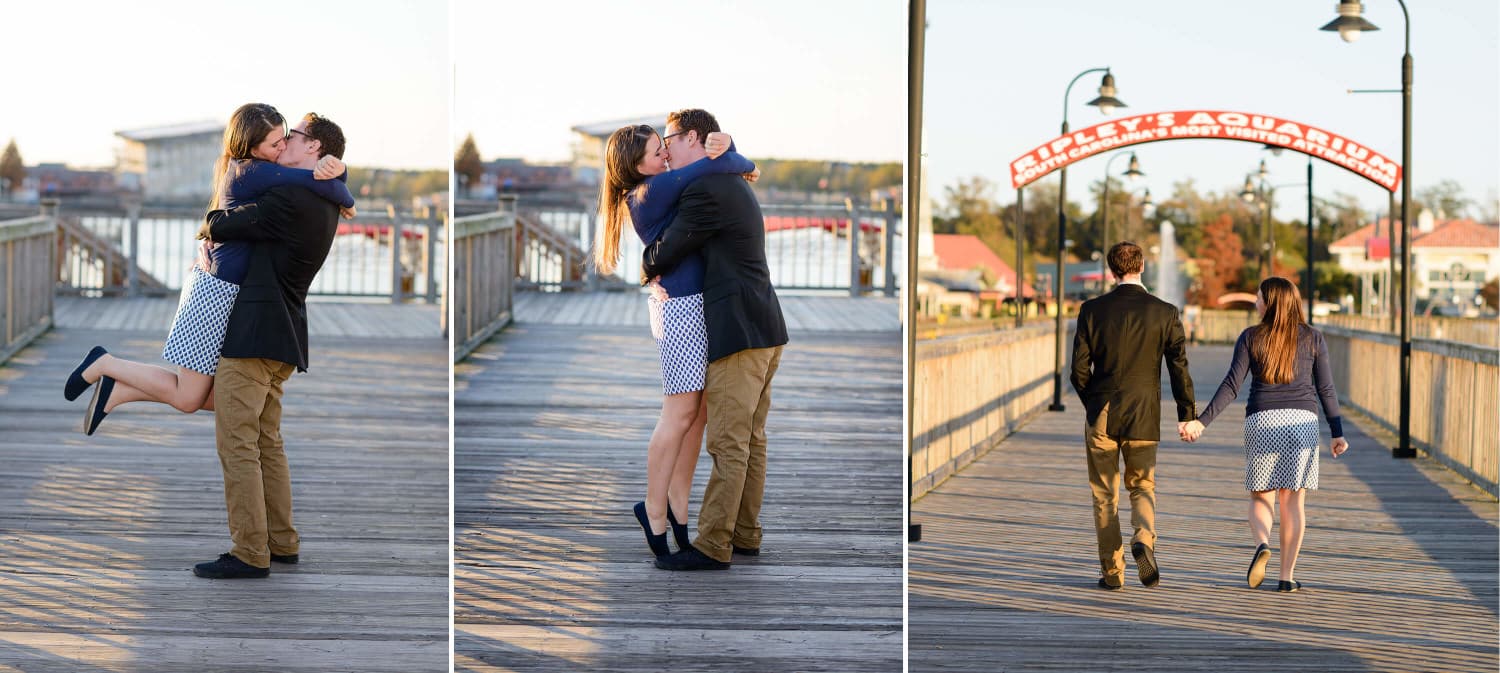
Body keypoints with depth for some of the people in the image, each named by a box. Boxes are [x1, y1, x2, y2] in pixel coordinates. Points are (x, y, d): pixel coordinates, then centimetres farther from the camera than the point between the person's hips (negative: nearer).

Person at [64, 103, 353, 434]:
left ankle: (116, 392, 17)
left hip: (221, 289, 10)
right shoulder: (256, 172, -18)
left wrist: (334, 167, -16)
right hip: (218, 292, -10)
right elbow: (323, 185, -26)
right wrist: (346, 201, -3)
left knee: (218, 399, 14)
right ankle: (104, 364, 13)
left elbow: (332, 174, 9)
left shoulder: (242, 169, 10)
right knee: (186, 399, 1)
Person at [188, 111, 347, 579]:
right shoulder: (326, 205, 14)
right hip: (285, 335, 10)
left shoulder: (290, 199, -17)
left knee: (237, 444, -7)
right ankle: (281, 542, 21)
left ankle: (250, 554, -7)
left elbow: (220, 228, -11)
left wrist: (210, 225, 11)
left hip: (255, 331, -10)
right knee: (267, 442, 17)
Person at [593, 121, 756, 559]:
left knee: (699, 409, 9)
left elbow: (715, 152, 21)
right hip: (680, 305, -9)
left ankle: (678, 501, 16)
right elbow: (714, 166, -20)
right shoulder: (652, 191, -14)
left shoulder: (662, 186, 14)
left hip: (695, 303, 9)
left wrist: (724, 143, -1)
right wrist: (745, 165, 0)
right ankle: (654, 510, 5)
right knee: (680, 412, -4)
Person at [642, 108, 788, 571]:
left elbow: (662, 255, -10)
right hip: (765, 329, 10)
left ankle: (712, 547, -7)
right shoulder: (735, 185, 19)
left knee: (728, 444, -8)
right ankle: (745, 535, 19)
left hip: (740, 333, -10)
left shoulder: (704, 191, -14)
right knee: (751, 439, 13)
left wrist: (647, 267, 12)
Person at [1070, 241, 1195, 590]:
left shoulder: (1092, 310, -3)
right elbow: (1179, 367, -5)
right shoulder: (1165, 313, -4)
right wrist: (1187, 415, 4)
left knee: (1105, 496, 9)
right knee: (1143, 488, 15)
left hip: (1101, 416, 0)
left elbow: (1079, 368, -1)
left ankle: (1112, 571, 9)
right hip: (1143, 417, 0)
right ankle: (1143, 540, -13)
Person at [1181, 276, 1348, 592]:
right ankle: (1286, 576, 4)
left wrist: (1202, 422, -3)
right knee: (1293, 500, 6)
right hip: (1302, 421, 1)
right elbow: (1325, 389, 3)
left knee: (1260, 497, 10)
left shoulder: (1251, 338, 2)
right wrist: (1337, 433, 6)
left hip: (1261, 421, 0)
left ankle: (1262, 545, -20)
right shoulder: (1313, 338, 5)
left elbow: (1231, 385, -4)